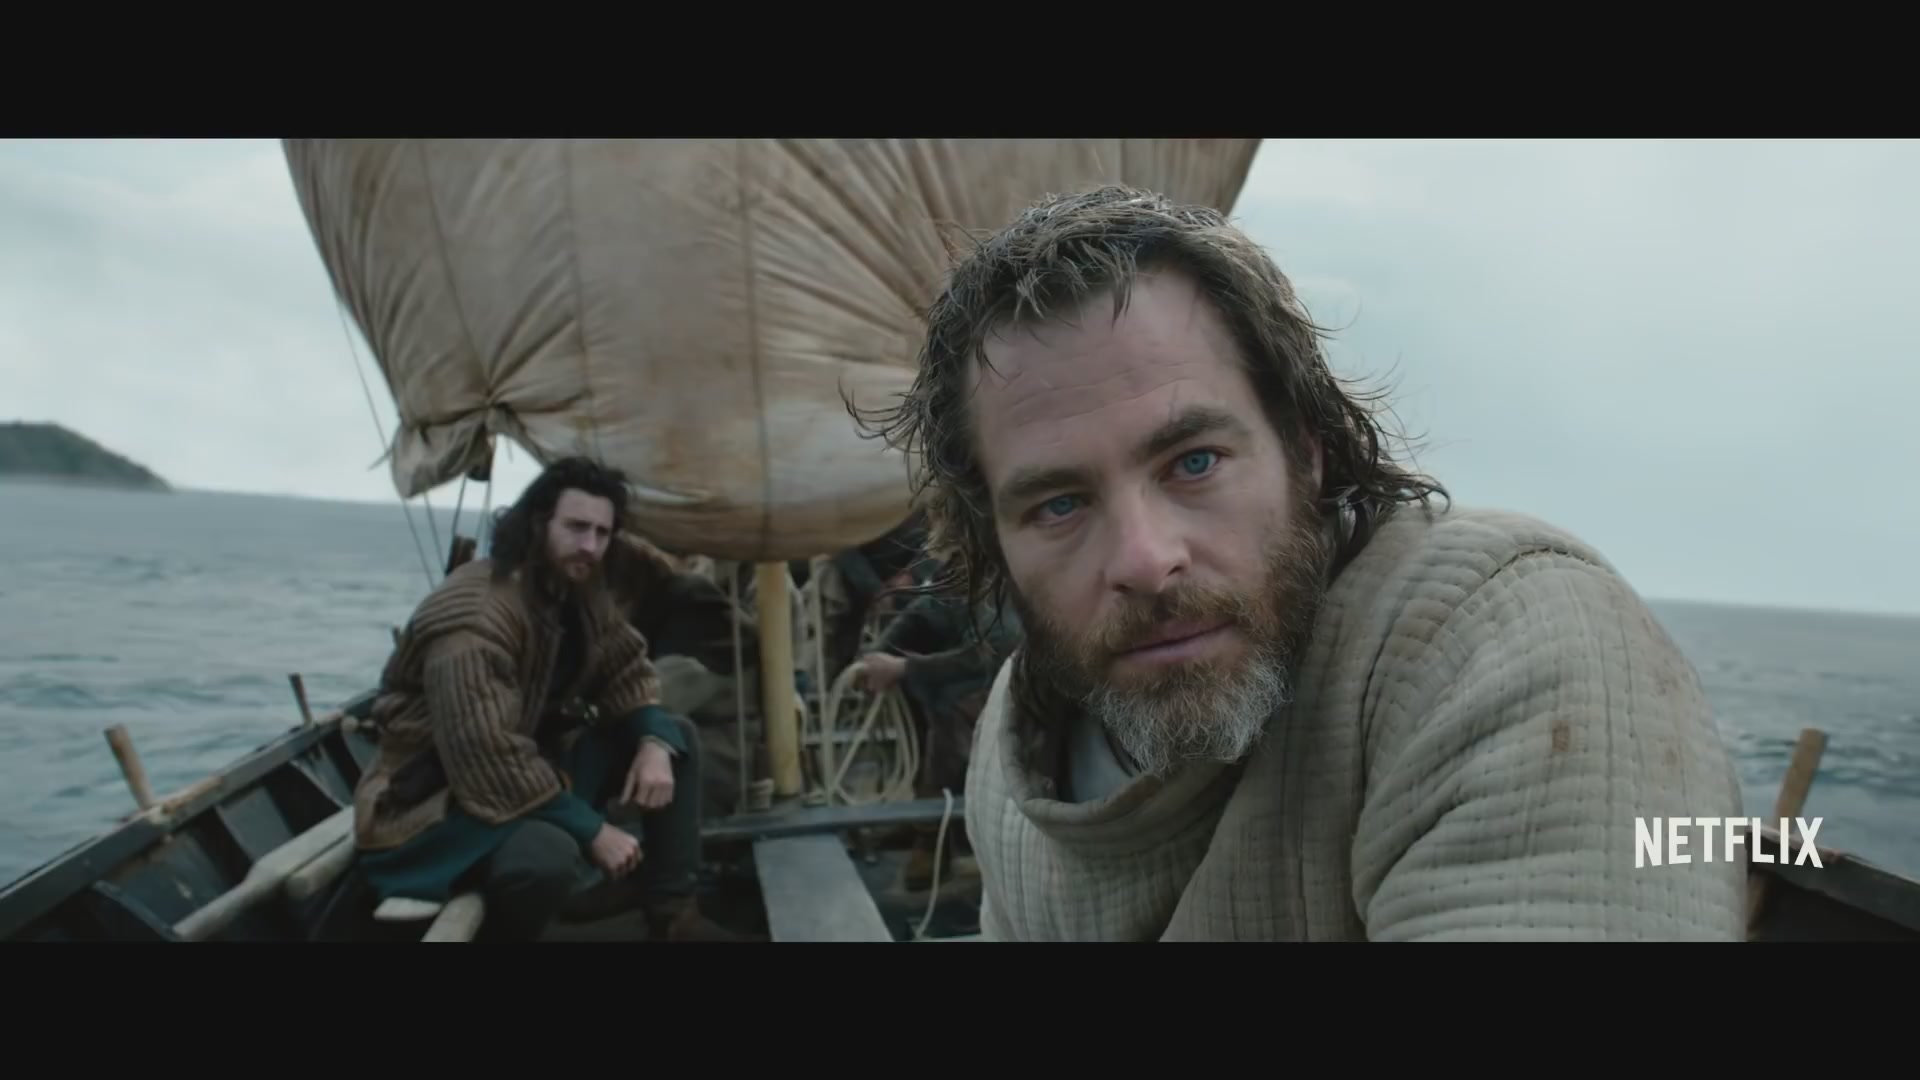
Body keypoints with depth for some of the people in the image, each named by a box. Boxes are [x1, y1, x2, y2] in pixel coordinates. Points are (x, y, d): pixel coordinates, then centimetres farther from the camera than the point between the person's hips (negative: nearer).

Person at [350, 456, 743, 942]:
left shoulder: (583, 591, -1)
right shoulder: (474, 619, -28)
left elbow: (628, 672, 7)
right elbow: (489, 760, -34)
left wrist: (654, 743, -15)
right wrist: (593, 831, -28)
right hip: (438, 799, -9)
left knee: (672, 737, 1)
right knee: (549, 855, -39)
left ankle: (672, 914, 5)